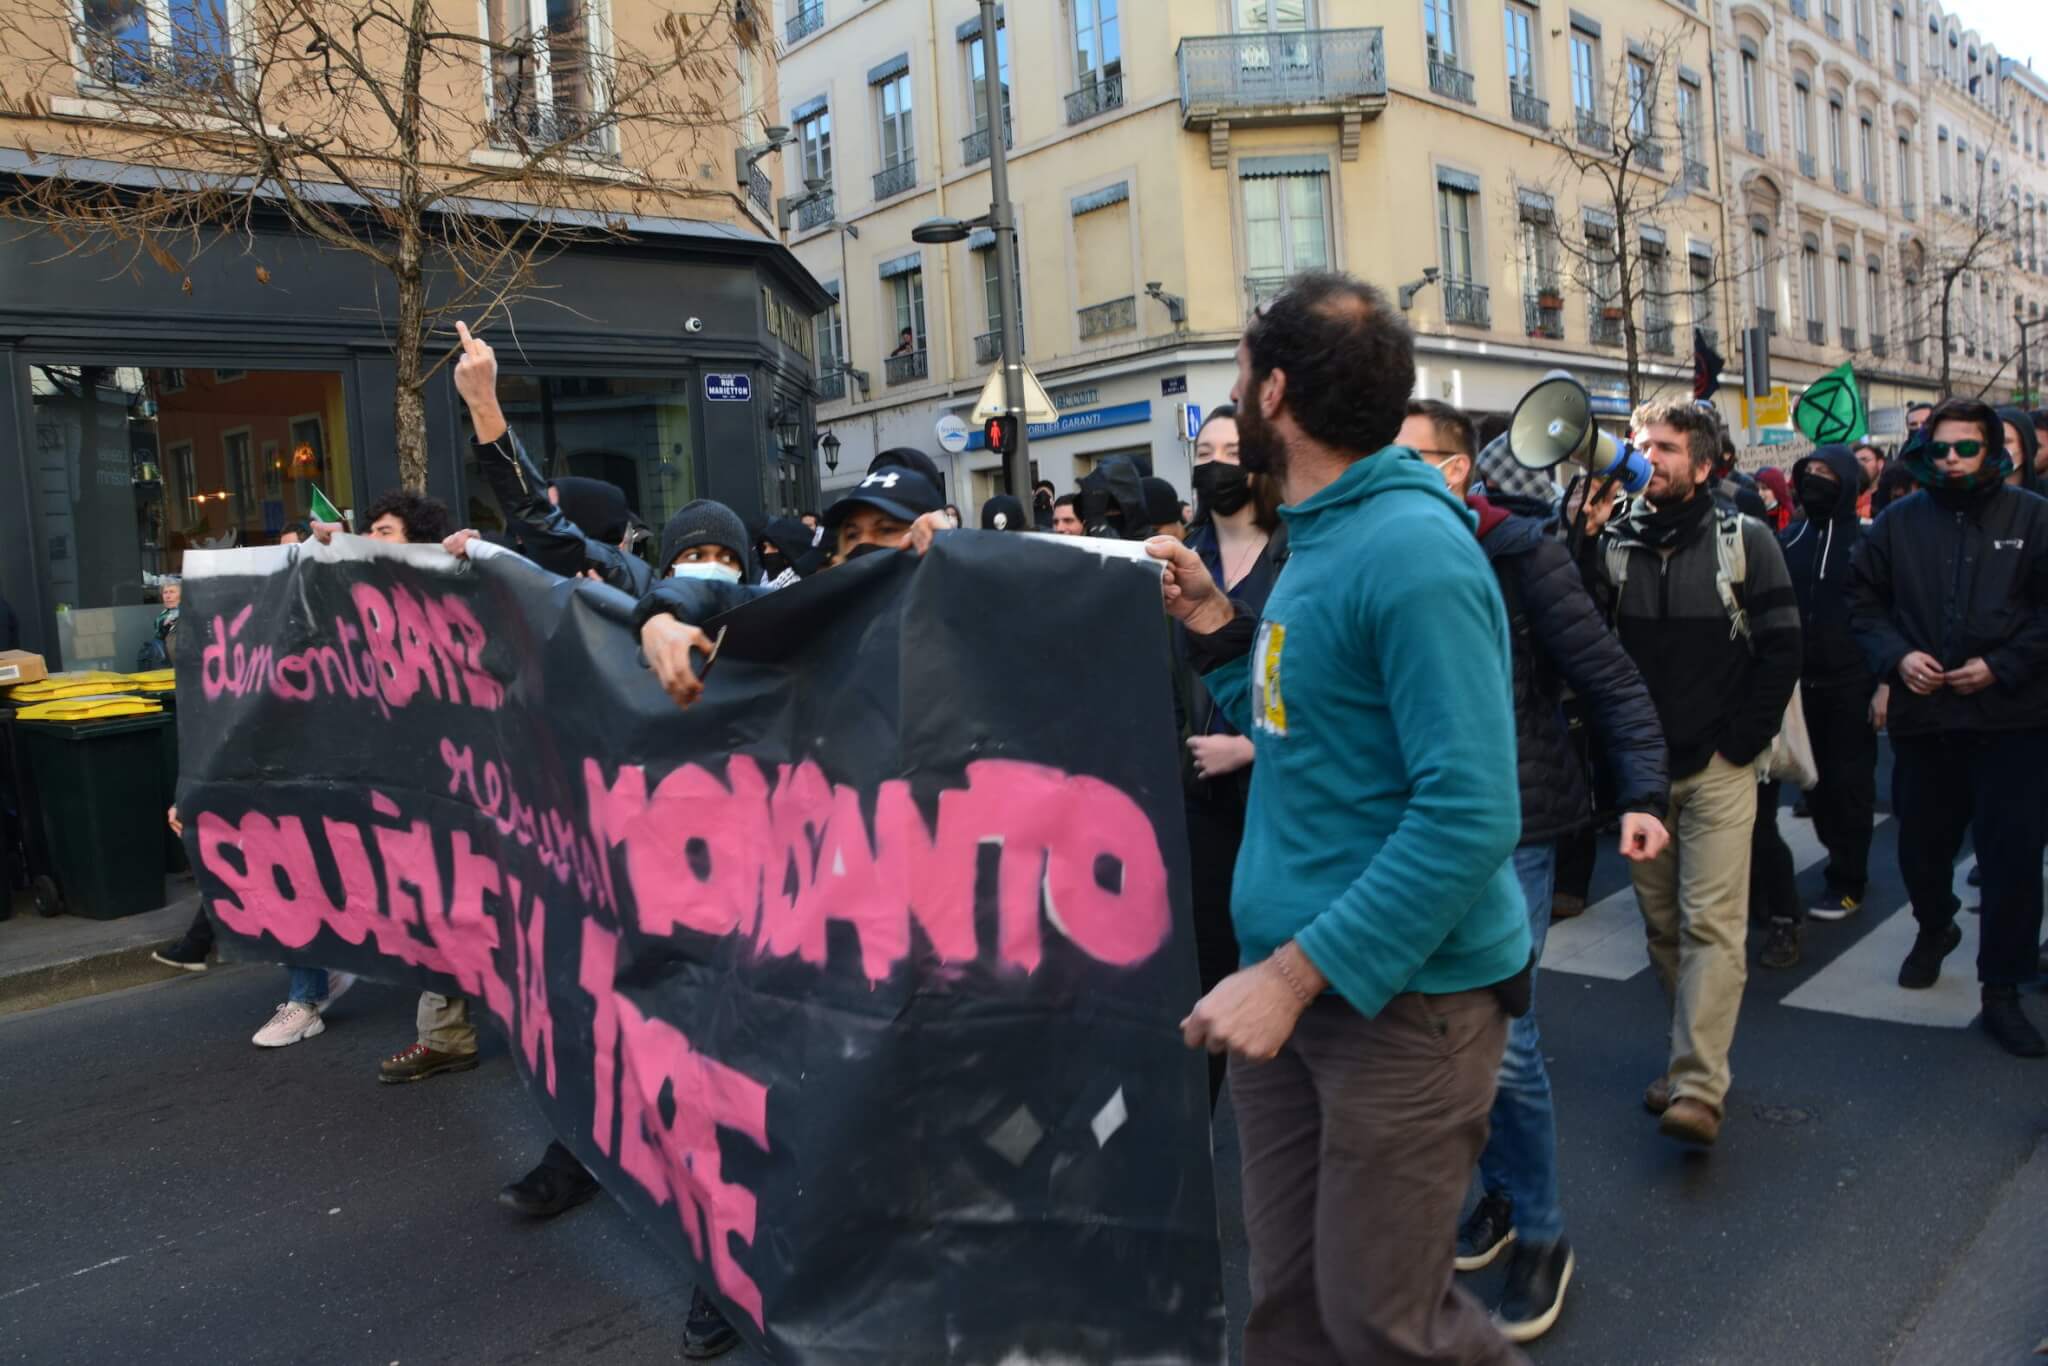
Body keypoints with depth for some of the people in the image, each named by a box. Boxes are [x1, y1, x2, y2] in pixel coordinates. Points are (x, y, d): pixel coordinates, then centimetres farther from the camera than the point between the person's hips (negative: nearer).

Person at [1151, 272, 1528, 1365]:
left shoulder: (1411, 550, -18)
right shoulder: (1320, 538, 10)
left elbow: (1469, 812, -25)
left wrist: (1298, 971, -26)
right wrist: (1212, 624, 9)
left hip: (1404, 996, -8)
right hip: (1291, 974, 8)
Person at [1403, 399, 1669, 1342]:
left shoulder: (1520, 551, -10)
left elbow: (1611, 681, -9)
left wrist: (1644, 793, -18)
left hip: (1512, 824, -4)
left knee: (1500, 1036, -3)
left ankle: (1541, 1235, 19)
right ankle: (1499, 1192, 35)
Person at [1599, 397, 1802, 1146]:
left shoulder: (1745, 539, -1)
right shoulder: (1612, 542, 2)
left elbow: (1781, 646, -2)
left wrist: (1740, 741, -6)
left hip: (1718, 768, -2)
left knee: (1711, 926, -7)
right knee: (1663, 924, 11)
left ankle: (1698, 1088, -6)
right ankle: (1692, 1056, 27)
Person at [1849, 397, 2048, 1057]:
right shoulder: (1898, 522, 6)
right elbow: (1866, 603, 9)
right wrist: (1896, 656, -8)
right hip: (1923, 715, 3)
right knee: (1921, 842, 16)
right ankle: (1934, 929, 45)